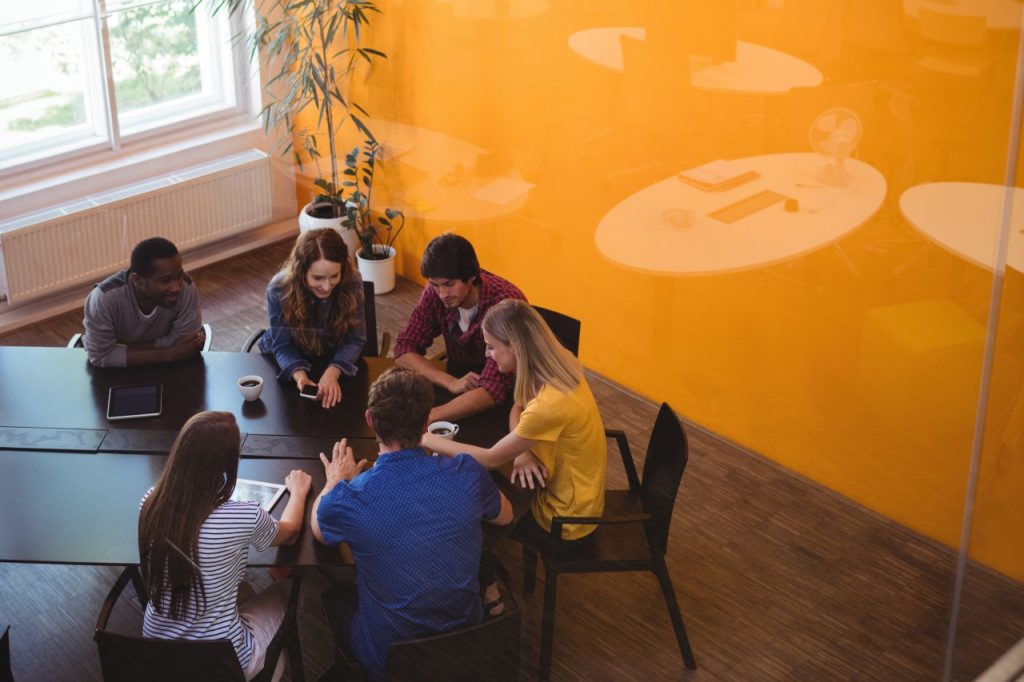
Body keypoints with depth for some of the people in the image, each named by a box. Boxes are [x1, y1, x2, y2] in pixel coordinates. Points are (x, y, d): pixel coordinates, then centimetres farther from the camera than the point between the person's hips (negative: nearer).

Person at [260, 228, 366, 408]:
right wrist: (299, 375, -42)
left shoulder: (352, 282, -25)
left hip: (337, 363, 0)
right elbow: (282, 346, -20)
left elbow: (355, 340, -19)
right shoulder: (279, 289, -27)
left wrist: (332, 373, -38)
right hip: (287, 364, 0)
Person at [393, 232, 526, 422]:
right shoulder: (435, 292, -12)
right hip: (461, 392, 5)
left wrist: (427, 418, -45)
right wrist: (451, 383, -24)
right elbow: (404, 350, -7)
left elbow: (492, 391, -36)